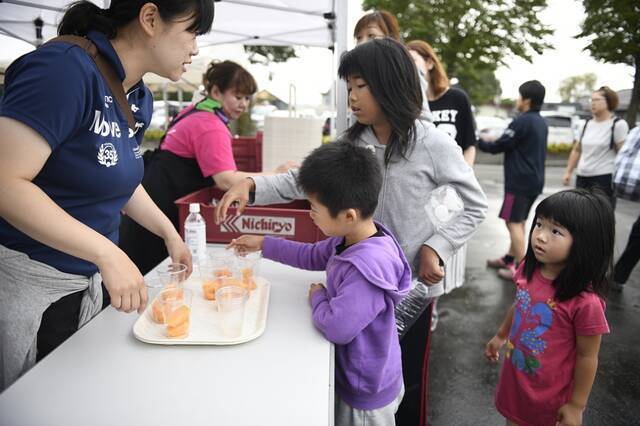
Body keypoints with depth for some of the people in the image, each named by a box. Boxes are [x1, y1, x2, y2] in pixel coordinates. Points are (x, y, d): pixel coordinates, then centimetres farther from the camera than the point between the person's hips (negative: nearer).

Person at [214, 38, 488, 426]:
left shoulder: (433, 145, -14)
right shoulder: (350, 143, -1)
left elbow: (477, 206, -5)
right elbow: (301, 181, -5)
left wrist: (438, 247, -17)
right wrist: (252, 185, -21)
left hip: (409, 284, -4)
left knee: (406, 380, 17)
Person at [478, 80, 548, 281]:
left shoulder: (522, 121, -15)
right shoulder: (541, 123, 14)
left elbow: (499, 146, -13)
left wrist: (479, 142, 3)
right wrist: (496, 140, 17)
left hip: (520, 181, -10)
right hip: (534, 180, 10)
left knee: (513, 222, -6)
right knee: (518, 221, 16)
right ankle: (509, 258, 26)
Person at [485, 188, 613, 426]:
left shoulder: (585, 302, -30)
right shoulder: (528, 270, -13)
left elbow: (587, 357, -18)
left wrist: (577, 405, -8)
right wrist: (501, 336, 20)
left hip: (551, 397, -5)